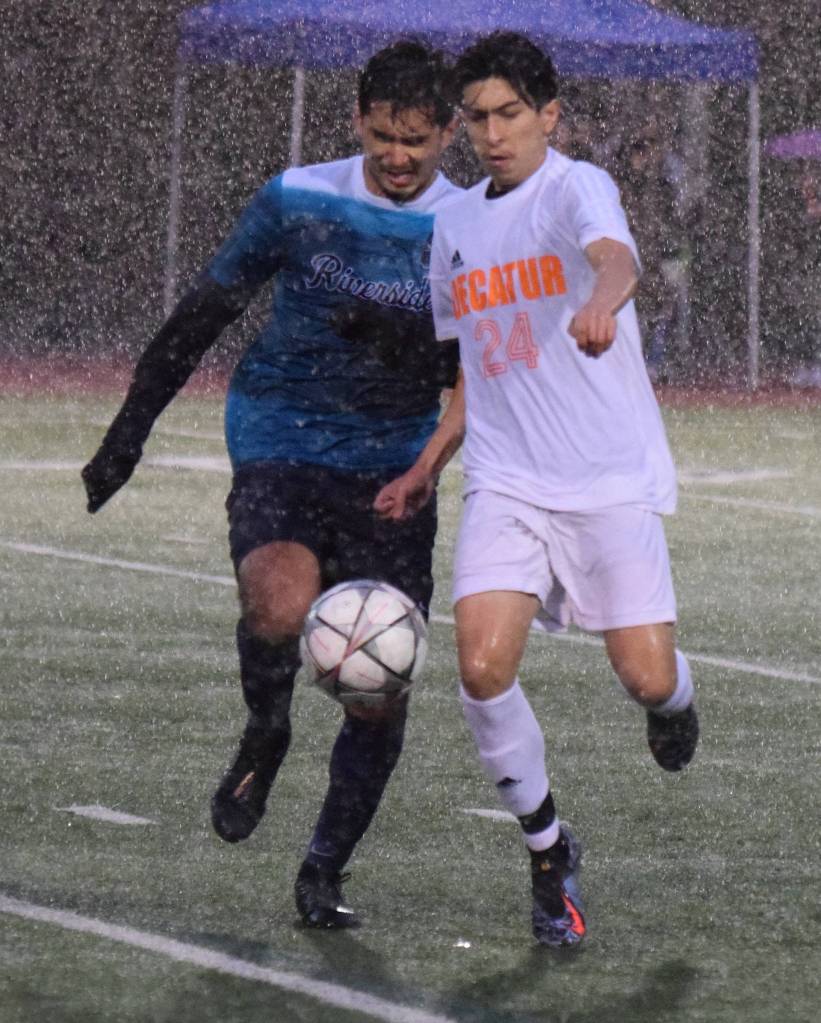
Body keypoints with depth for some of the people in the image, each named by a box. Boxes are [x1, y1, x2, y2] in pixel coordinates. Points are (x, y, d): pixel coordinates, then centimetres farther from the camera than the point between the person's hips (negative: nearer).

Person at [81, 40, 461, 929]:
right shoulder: (299, 200, -2)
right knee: (280, 604, -32)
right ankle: (265, 735, 1)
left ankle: (325, 869, 19)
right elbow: (203, 314, 6)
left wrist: (415, 346, -20)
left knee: (381, 694, -2)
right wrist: (131, 429, 5)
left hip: (392, 472, 2)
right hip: (278, 452, -2)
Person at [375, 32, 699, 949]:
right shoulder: (455, 226, 12)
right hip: (505, 486, 4)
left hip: (611, 480, -4)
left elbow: (616, 257, -33)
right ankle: (548, 850, 5)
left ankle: (672, 702, 32)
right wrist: (427, 468, 17)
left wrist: (601, 303, -56)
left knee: (646, 678, -9)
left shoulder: (576, 188, -8)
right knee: (483, 668, -16)